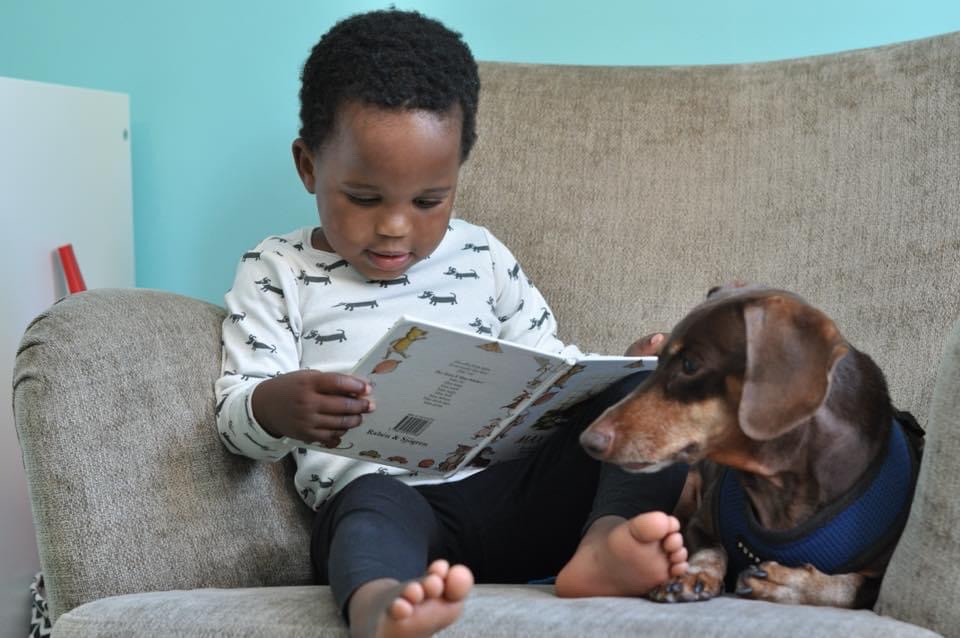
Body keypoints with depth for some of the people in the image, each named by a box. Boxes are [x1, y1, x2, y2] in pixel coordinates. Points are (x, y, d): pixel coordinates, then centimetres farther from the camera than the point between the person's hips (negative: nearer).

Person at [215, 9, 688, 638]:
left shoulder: (483, 257, 19)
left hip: (514, 489, 4)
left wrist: (628, 374, -1)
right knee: (373, 506, -38)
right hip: (374, 497, -4)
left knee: (638, 393, -13)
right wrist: (274, 408, -24)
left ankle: (608, 537, -41)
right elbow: (234, 418, 3)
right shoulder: (276, 272, 11)